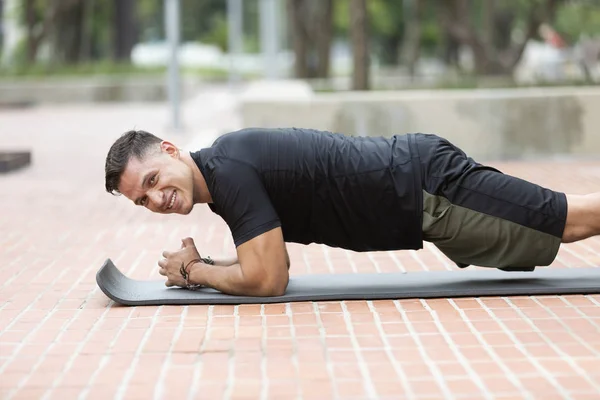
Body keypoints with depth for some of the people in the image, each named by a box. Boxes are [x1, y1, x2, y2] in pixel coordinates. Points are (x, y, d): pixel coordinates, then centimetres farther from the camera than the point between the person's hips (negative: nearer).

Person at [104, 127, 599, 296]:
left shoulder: (228, 169, -22)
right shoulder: (225, 173, 8)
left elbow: (266, 280, -24)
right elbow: (273, 259, 19)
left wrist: (196, 272, -7)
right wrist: (201, 262, 4)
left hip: (427, 185, -8)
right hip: (415, 178, 8)